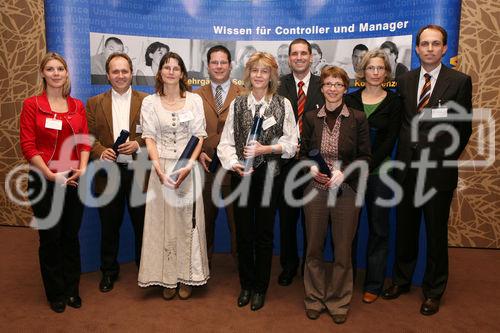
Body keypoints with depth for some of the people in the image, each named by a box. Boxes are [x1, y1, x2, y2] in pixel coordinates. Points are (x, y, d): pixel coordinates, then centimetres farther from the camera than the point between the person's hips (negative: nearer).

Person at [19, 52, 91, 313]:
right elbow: (28, 145, -7)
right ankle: (56, 294, 27)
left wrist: (82, 168, -10)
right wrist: (52, 175, -14)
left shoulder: (77, 106, 7)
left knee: (71, 236, 11)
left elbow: (85, 140, 6)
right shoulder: (32, 105, -3)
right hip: (45, 181, -3)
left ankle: (72, 289, 29)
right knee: (50, 238, 8)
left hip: (74, 180, 3)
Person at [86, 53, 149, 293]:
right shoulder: (94, 103, 8)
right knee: (109, 226, 13)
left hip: (139, 172, -1)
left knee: (142, 224, 8)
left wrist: (138, 145, -17)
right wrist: (100, 151, -16)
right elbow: (89, 136, 3)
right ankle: (109, 271, 31)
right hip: (108, 173, 1)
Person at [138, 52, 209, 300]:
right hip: (161, 167, 0)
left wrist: (189, 166, -13)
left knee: (187, 220, 4)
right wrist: (159, 169, -14)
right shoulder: (150, 102, 5)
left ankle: (186, 278, 17)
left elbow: (199, 136, 1)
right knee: (163, 220, 4)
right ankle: (167, 279, 17)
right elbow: (149, 137, 0)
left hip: (188, 168, 0)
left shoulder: (194, 100, 5)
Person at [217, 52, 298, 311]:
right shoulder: (237, 104, 6)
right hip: (241, 175, 2)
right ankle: (246, 285, 28)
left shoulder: (283, 105, 2)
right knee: (243, 233, 10)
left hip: (268, 175, -1)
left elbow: (291, 143, 0)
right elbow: (226, 142, 1)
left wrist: (266, 149, -15)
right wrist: (234, 163, -16)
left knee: (264, 233, 8)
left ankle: (260, 288, 24)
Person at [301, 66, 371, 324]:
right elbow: (303, 153, 8)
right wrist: (311, 168, -12)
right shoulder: (311, 118, 5)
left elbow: (365, 157, -1)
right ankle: (315, 298, 28)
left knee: (343, 250, 8)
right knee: (314, 248, 10)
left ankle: (338, 301, 27)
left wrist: (343, 172, -16)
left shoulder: (358, 119, -1)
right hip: (315, 190, 2)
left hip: (346, 191, -1)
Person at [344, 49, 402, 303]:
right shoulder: (350, 100, 7)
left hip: (379, 170, -1)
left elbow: (390, 140, -4)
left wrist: (367, 167, -12)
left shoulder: (394, 102, 3)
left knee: (378, 227, 6)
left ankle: (374, 284, 20)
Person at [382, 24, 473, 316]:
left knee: (436, 232, 9)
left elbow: (464, 127, -1)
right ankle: (402, 279, 32)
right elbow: (402, 121, 9)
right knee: (405, 228, 14)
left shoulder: (459, 81, -3)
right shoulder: (405, 80, 7)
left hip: (439, 170, -3)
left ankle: (434, 290, 26)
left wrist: (447, 159, -1)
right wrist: (405, 153, 0)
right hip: (407, 168, 3)